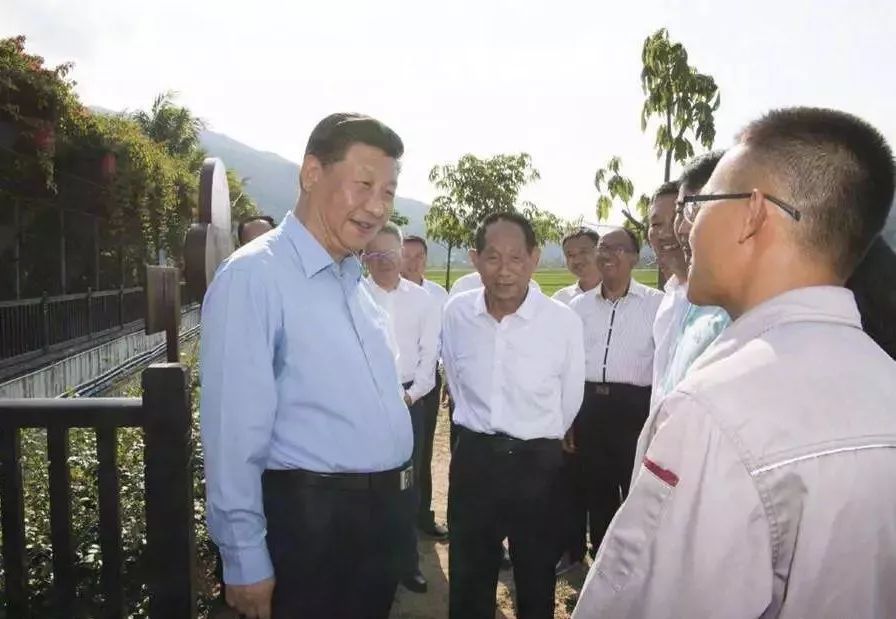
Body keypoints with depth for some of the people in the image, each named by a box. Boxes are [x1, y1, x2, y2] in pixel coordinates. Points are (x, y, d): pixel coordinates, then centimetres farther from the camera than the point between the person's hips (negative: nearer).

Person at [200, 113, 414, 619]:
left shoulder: (358, 283, 9)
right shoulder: (254, 276, -17)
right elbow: (235, 429, -18)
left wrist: (393, 501, 18)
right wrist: (245, 558, -14)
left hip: (384, 513, 8)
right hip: (310, 519, -8)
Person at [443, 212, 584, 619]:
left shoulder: (564, 321, -16)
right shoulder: (456, 313, -7)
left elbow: (569, 402, 0)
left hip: (537, 462, -2)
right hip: (472, 456, 2)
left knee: (536, 577, 18)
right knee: (468, 576, 18)